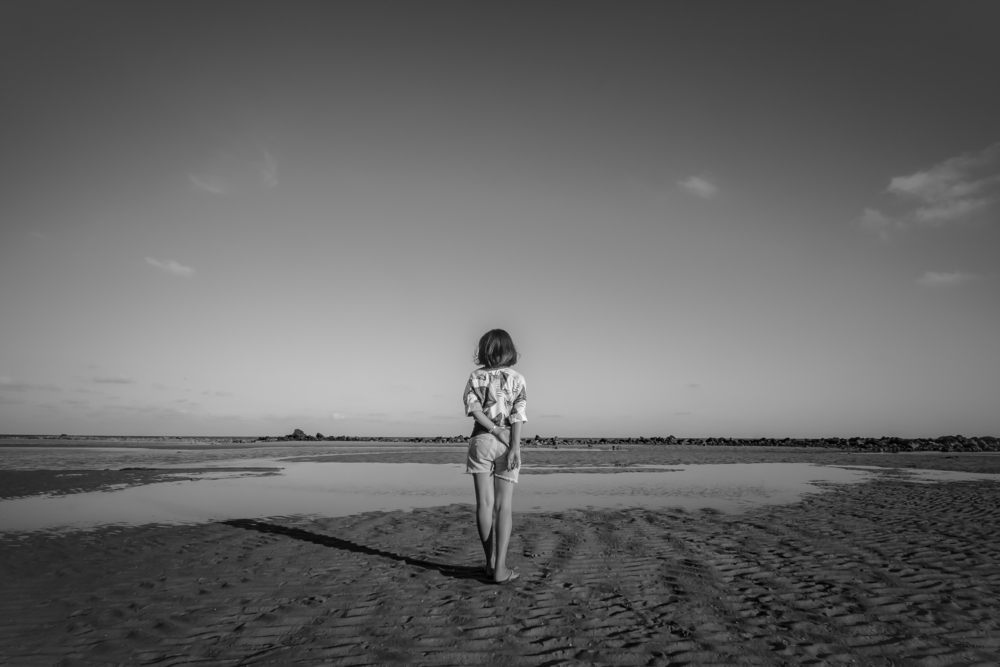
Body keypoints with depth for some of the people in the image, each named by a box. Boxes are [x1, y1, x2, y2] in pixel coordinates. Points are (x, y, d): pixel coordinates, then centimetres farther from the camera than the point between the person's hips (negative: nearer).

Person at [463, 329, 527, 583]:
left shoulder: (475, 377, 4)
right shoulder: (516, 378, 1)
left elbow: (473, 408, -9)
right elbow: (518, 415, -9)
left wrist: (497, 432, -12)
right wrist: (515, 447, -15)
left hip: (481, 440, 1)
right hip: (506, 445, -1)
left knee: (485, 504, 4)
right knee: (504, 506, 1)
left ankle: (490, 562, 10)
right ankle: (500, 567, -4)